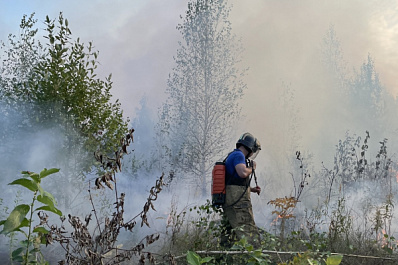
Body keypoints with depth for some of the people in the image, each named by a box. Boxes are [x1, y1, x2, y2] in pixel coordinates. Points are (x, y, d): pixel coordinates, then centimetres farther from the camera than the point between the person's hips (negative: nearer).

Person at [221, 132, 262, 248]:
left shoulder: (232, 156, 25)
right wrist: (252, 167, -4)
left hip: (228, 200, 10)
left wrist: (252, 189, 21)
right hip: (238, 200, -10)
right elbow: (243, 173, -24)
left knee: (229, 233, 10)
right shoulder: (238, 155, -7)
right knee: (248, 231, -13)